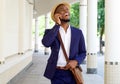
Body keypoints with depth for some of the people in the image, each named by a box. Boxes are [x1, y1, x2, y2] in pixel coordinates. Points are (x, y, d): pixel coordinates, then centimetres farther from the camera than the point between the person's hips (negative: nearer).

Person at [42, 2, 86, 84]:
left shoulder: (78, 32, 7)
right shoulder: (51, 31, 3)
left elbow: (83, 52, 11)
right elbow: (46, 43, -19)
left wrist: (76, 61, -10)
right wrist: (57, 25, -13)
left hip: (72, 73, 1)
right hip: (57, 74, -1)